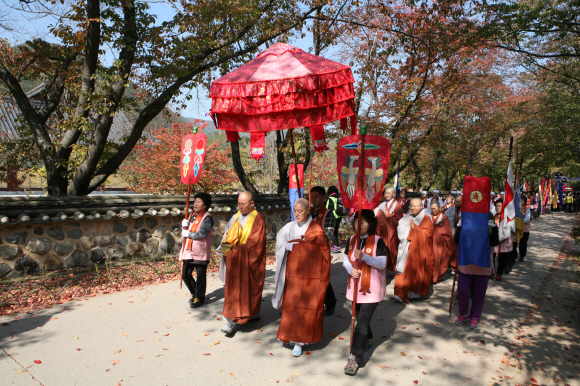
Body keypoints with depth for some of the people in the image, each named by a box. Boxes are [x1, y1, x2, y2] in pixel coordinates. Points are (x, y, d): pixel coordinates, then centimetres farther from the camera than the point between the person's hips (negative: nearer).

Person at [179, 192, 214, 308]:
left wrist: (188, 234, -13)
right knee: (185, 274, 12)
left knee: (200, 276, 4)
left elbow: (203, 234, -23)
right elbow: (185, 232, 16)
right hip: (189, 251, 8)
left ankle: (199, 298, 20)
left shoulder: (207, 217, -11)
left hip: (201, 252, -7)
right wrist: (184, 226, -5)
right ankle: (194, 293, 33)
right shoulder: (192, 216, 13)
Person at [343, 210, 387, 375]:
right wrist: (351, 270, -13)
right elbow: (346, 259, 8)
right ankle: (368, 340, 47)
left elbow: (382, 263, -16)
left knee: (362, 321, -9)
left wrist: (364, 257, -30)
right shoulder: (352, 240, 4)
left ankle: (355, 357, -4)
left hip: (372, 288, -5)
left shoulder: (378, 241, -11)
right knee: (361, 317, 20)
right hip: (356, 286, 6)